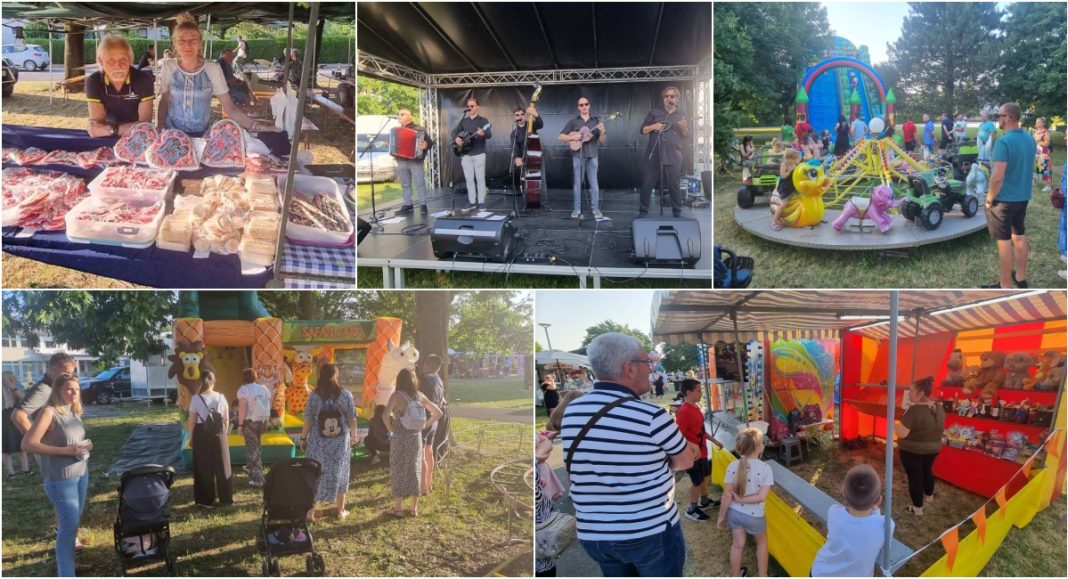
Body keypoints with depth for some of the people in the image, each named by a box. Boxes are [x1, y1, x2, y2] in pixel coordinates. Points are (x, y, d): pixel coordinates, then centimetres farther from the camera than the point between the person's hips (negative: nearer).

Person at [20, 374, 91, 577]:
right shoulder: (49, 412, -16)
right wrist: (65, 450, -25)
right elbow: (27, 444, -21)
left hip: (81, 473, 7)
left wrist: (85, 445, 1)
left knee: (74, 519, 18)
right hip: (61, 478, -7)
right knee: (69, 524, -7)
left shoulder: (74, 411, 7)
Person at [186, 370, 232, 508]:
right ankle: (226, 499, 18)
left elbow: (192, 421, -7)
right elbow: (226, 420, 1)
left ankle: (206, 501, 14)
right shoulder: (221, 397, -3)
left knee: (204, 468, 8)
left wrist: (191, 438, 3)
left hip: (202, 435, -2)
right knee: (223, 467, 11)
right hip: (219, 435, 2)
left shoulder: (196, 399, -9)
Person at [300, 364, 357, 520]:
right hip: (341, 442, 1)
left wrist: (303, 438, 1)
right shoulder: (345, 394, -5)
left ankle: (310, 512, 7)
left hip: (319, 442, -1)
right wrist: (353, 435, 10)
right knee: (339, 474, 12)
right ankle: (341, 511, 20)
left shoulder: (314, 395, -7)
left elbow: (308, 419, -8)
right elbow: (352, 418, -3)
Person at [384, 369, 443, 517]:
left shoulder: (397, 395, -12)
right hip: (416, 438, 4)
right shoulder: (420, 396, 2)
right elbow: (438, 413, 6)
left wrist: (390, 428, -9)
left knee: (399, 472, 6)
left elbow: (386, 415, -26)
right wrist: (424, 426, 8)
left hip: (401, 438, -4)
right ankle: (414, 508, 20)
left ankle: (398, 508, 13)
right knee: (415, 471, 13)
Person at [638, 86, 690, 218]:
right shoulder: (654, 112, 8)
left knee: (674, 186, 1)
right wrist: (653, 126, -11)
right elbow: (643, 130, 7)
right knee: (647, 185, 1)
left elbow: (687, 136, 9)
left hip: (673, 158, 0)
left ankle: (678, 213, 10)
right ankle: (643, 212, 10)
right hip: (654, 157, 0)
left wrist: (684, 127, -12)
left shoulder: (681, 115, 11)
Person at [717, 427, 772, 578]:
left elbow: (727, 495, -10)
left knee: (737, 545, 20)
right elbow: (762, 497, -24)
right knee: (762, 543, 25)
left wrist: (722, 516, 0)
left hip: (734, 512, 2)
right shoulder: (765, 468, -19)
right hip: (754, 515, -2)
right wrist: (741, 499, -14)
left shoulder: (732, 467, -13)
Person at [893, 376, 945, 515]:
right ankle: (929, 496, 48)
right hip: (933, 448, 7)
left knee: (914, 476, 5)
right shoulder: (939, 407, -4)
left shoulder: (915, 410, -28)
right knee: (926, 471, 27)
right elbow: (941, 429, 11)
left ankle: (918, 509, 13)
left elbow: (902, 433, -29)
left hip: (912, 450, -7)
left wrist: (894, 425, -10)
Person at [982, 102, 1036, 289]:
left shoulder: (1003, 142, -23)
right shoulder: (1030, 139, 4)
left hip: (1004, 199, -8)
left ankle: (1005, 286, 7)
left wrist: (989, 199, -13)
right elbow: (1028, 168, 16)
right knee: (1019, 236, 19)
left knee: (1004, 242, 0)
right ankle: (1021, 278, 31)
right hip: (1023, 197, 8)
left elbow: (998, 177, -26)